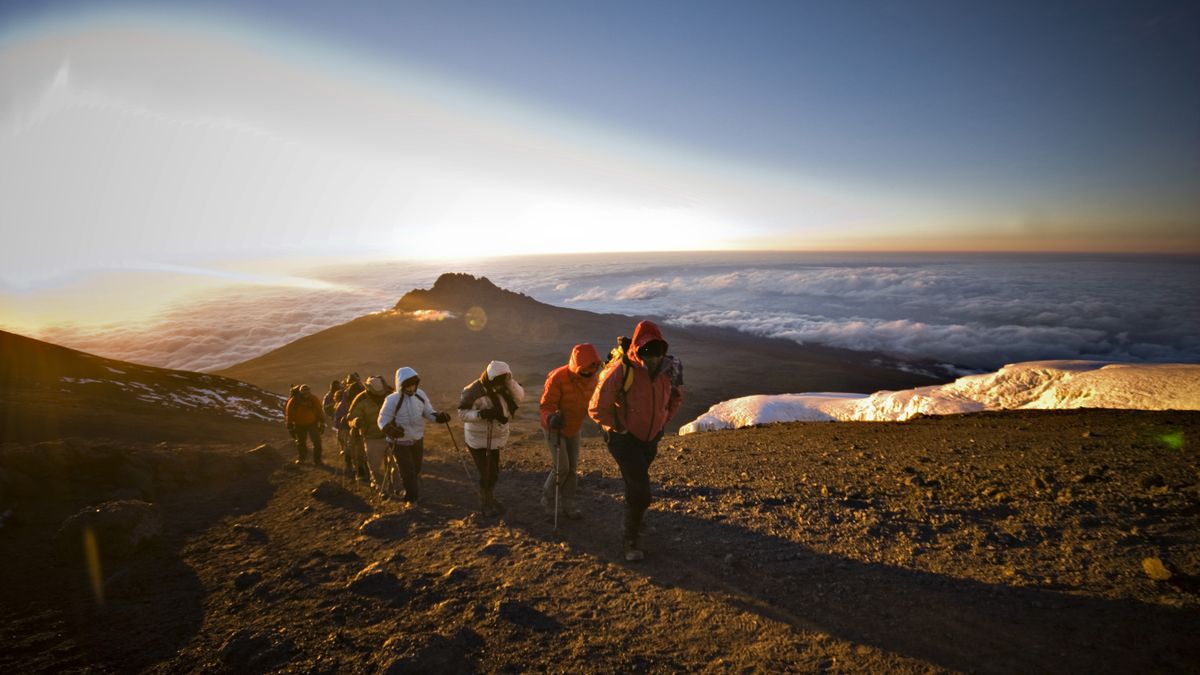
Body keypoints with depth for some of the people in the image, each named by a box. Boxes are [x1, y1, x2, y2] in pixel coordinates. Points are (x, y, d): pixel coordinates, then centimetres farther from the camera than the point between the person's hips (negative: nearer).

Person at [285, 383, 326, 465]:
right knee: (301, 442, 14)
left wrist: (322, 424, -3)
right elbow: (289, 414, -6)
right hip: (299, 425, 0)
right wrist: (290, 427, -3)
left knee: (317, 441, -8)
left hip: (312, 424, 0)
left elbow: (320, 412, -4)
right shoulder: (293, 401, -18)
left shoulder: (314, 400, -15)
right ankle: (301, 458, 37)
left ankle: (317, 460, 4)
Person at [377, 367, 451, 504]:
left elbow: (428, 412, 1)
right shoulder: (392, 400, -23)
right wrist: (390, 430, -39)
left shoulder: (420, 394, -10)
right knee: (408, 472, -3)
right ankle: (413, 498, 19)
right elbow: (382, 420, -18)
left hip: (418, 440, 5)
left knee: (416, 470, 21)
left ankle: (410, 496, 47)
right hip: (400, 443, -5)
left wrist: (439, 417, -19)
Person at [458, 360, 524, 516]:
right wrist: (482, 414, -33)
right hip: (478, 440, -6)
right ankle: (485, 504, 22)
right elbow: (462, 413, -19)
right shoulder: (474, 391, -23)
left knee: (494, 471, 17)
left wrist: (509, 380, -27)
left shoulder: (502, 387, -7)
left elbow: (520, 397, -15)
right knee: (487, 473, -1)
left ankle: (490, 499, 38)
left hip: (495, 437, 6)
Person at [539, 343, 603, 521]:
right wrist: (551, 418, -41)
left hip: (574, 428, 6)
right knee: (561, 467, -9)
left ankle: (568, 504, 23)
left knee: (572, 467, 9)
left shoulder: (592, 378, -7)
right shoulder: (558, 377, -27)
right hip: (555, 428, -6)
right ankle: (548, 499, 16)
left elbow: (592, 400, 8)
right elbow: (546, 404, -22)